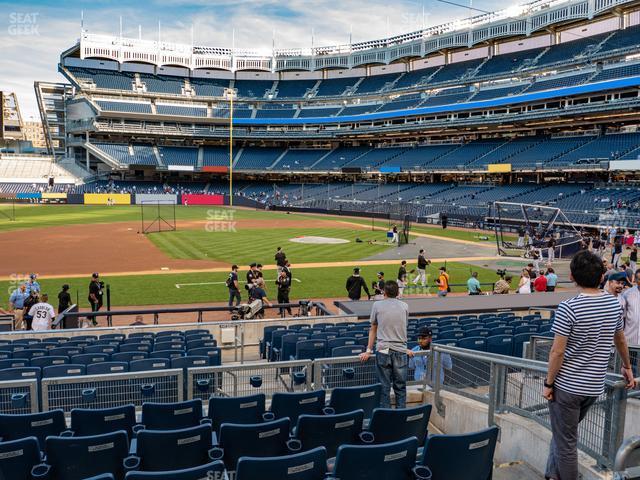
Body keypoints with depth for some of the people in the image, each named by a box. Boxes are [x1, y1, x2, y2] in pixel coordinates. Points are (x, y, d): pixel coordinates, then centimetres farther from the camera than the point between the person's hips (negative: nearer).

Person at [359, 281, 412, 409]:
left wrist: (368, 351, 13)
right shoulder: (404, 306, 7)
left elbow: (373, 329, 7)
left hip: (383, 350, -2)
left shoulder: (377, 305, 2)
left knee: (384, 387, 4)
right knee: (400, 387, 9)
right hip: (401, 351, 2)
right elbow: (404, 329, 16)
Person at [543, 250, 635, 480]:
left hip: (567, 385, -6)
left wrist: (548, 383, -6)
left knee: (565, 443, 8)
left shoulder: (568, 308, -19)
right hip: (595, 386, 6)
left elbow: (557, 352, -17)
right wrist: (627, 367, 30)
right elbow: (620, 340, 15)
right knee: (564, 433, 24)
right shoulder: (614, 304, -1)